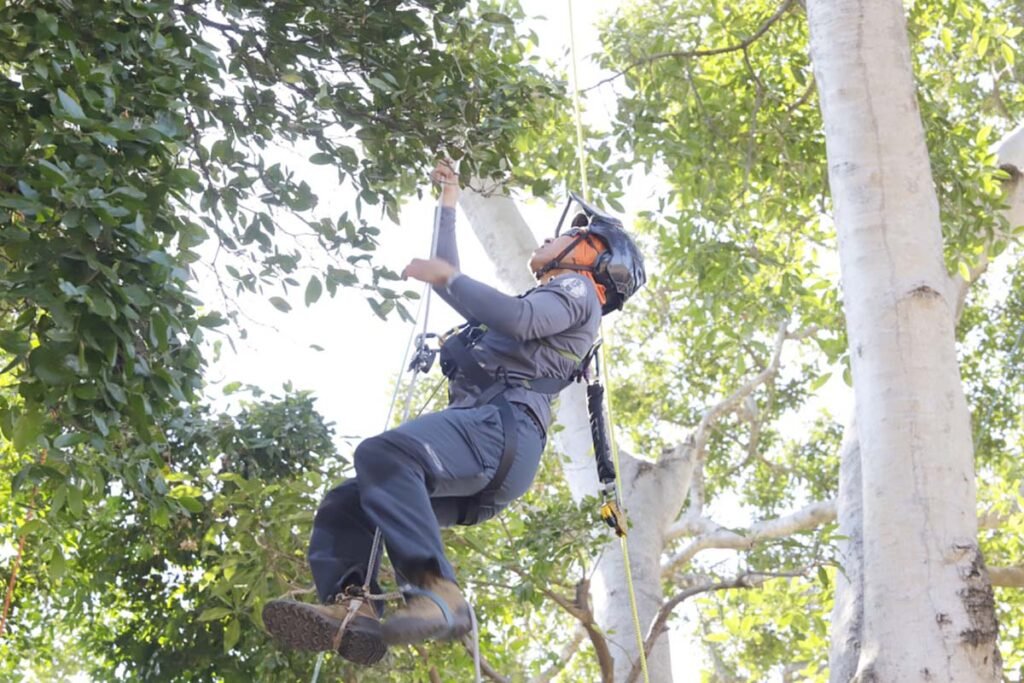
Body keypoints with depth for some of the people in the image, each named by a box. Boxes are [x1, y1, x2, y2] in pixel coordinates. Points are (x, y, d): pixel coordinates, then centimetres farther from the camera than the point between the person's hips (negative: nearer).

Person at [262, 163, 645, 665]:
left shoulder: (578, 291, 12)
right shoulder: (539, 302, 41)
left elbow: (522, 320, -11)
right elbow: (457, 288, 48)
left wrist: (446, 277, -3)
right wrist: (449, 206, 53)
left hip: (502, 427, -10)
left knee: (382, 453, -35)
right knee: (344, 505, -1)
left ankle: (438, 594, -46)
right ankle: (351, 609, -27)